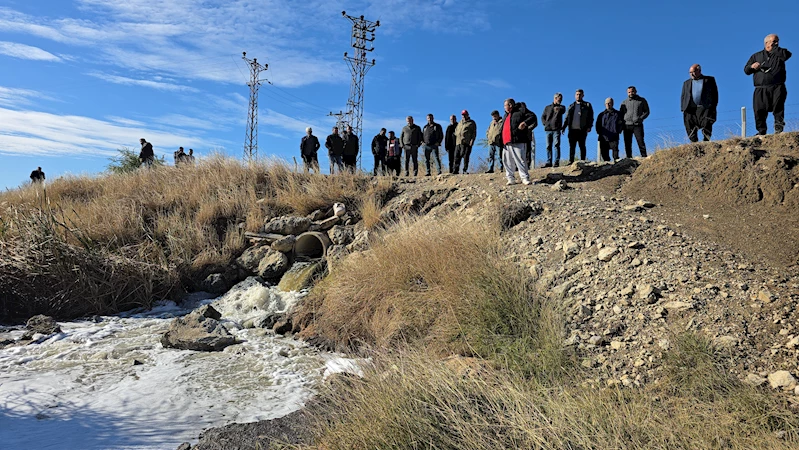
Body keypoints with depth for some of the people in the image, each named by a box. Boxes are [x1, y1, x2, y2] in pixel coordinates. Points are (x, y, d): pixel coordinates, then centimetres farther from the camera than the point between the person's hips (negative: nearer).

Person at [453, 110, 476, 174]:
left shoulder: (471, 123, 8)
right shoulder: (460, 123, 24)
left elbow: (474, 133, 1)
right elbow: (456, 130, 32)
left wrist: (472, 140, -10)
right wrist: (456, 135, 13)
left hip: (467, 142, -5)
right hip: (458, 142, 5)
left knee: (466, 156, -7)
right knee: (457, 156, -1)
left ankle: (465, 170, -4)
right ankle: (456, 169, 0)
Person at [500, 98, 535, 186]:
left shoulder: (521, 110, 0)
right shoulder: (506, 115, 26)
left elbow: (533, 117, -6)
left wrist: (525, 122, -24)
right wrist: (502, 141, 23)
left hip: (518, 142, -8)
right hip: (507, 143, 8)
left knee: (520, 160, -10)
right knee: (508, 162, 8)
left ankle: (525, 178, -5)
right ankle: (511, 179, 15)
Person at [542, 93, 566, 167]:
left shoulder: (561, 107, 15)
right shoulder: (548, 107, 19)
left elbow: (563, 111, -8)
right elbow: (543, 117, 21)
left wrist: (558, 109, -28)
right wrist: (545, 123, 4)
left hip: (556, 129, -2)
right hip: (548, 129, 2)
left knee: (556, 145, -10)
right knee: (548, 146, 1)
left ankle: (556, 162, -12)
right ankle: (549, 162, 3)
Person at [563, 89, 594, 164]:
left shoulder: (587, 105, 10)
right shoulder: (571, 106, 20)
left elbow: (591, 117, 4)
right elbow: (567, 118, 18)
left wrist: (589, 127, -9)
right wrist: (564, 127, 6)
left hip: (582, 130, -3)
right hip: (572, 129, 3)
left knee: (582, 146, -1)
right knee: (572, 146, -1)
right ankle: (571, 161, -1)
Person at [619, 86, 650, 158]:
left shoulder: (642, 100, 11)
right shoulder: (624, 102, 16)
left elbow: (646, 111, 10)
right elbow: (620, 114, 18)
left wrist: (640, 118, -10)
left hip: (637, 125, -2)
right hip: (627, 126, 3)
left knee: (641, 143, -9)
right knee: (627, 144, 1)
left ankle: (644, 158, -9)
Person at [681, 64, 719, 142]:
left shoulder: (709, 80, 15)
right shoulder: (686, 83, 23)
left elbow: (715, 94, 10)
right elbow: (682, 96, 17)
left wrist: (713, 106, -3)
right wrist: (683, 108, 3)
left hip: (705, 108, -2)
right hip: (691, 109, 2)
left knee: (706, 126, -12)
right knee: (691, 130, -5)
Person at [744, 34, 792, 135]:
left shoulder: (779, 53, 17)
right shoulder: (756, 56, 21)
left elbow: (787, 55, -8)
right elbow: (746, 70, 16)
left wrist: (774, 47, 2)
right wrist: (752, 67, -7)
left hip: (777, 87, -1)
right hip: (761, 89, 1)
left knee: (778, 107, -12)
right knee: (759, 110, -7)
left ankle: (779, 126, -9)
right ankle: (761, 131, -4)